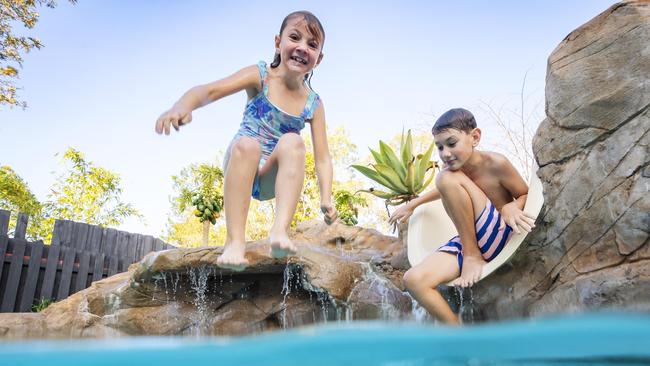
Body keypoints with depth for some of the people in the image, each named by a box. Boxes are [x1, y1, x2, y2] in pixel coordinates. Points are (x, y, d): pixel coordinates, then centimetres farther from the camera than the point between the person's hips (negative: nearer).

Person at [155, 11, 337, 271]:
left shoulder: (313, 105, 0)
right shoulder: (260, 76, -5)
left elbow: (322, 157, -3)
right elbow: (210, 90, -19)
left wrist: (326, 198, -18)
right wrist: (182, 106, -41)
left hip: (272, 179, 1)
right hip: (239, 167, -1)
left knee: (292, 142, -29)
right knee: (247, 143, -35)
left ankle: (280, 230, -39)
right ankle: (235, 240, -37)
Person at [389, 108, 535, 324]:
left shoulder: (496, 164, -15)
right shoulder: (453, 169, 3)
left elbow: (525, 194, -2)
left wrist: (511, 207, -24)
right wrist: (412, 205, 27)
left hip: (502, 235, -5)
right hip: (468, 241, 6)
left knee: (448, 178, -24)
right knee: (414, 280, -21)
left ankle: (472, 256, -15)